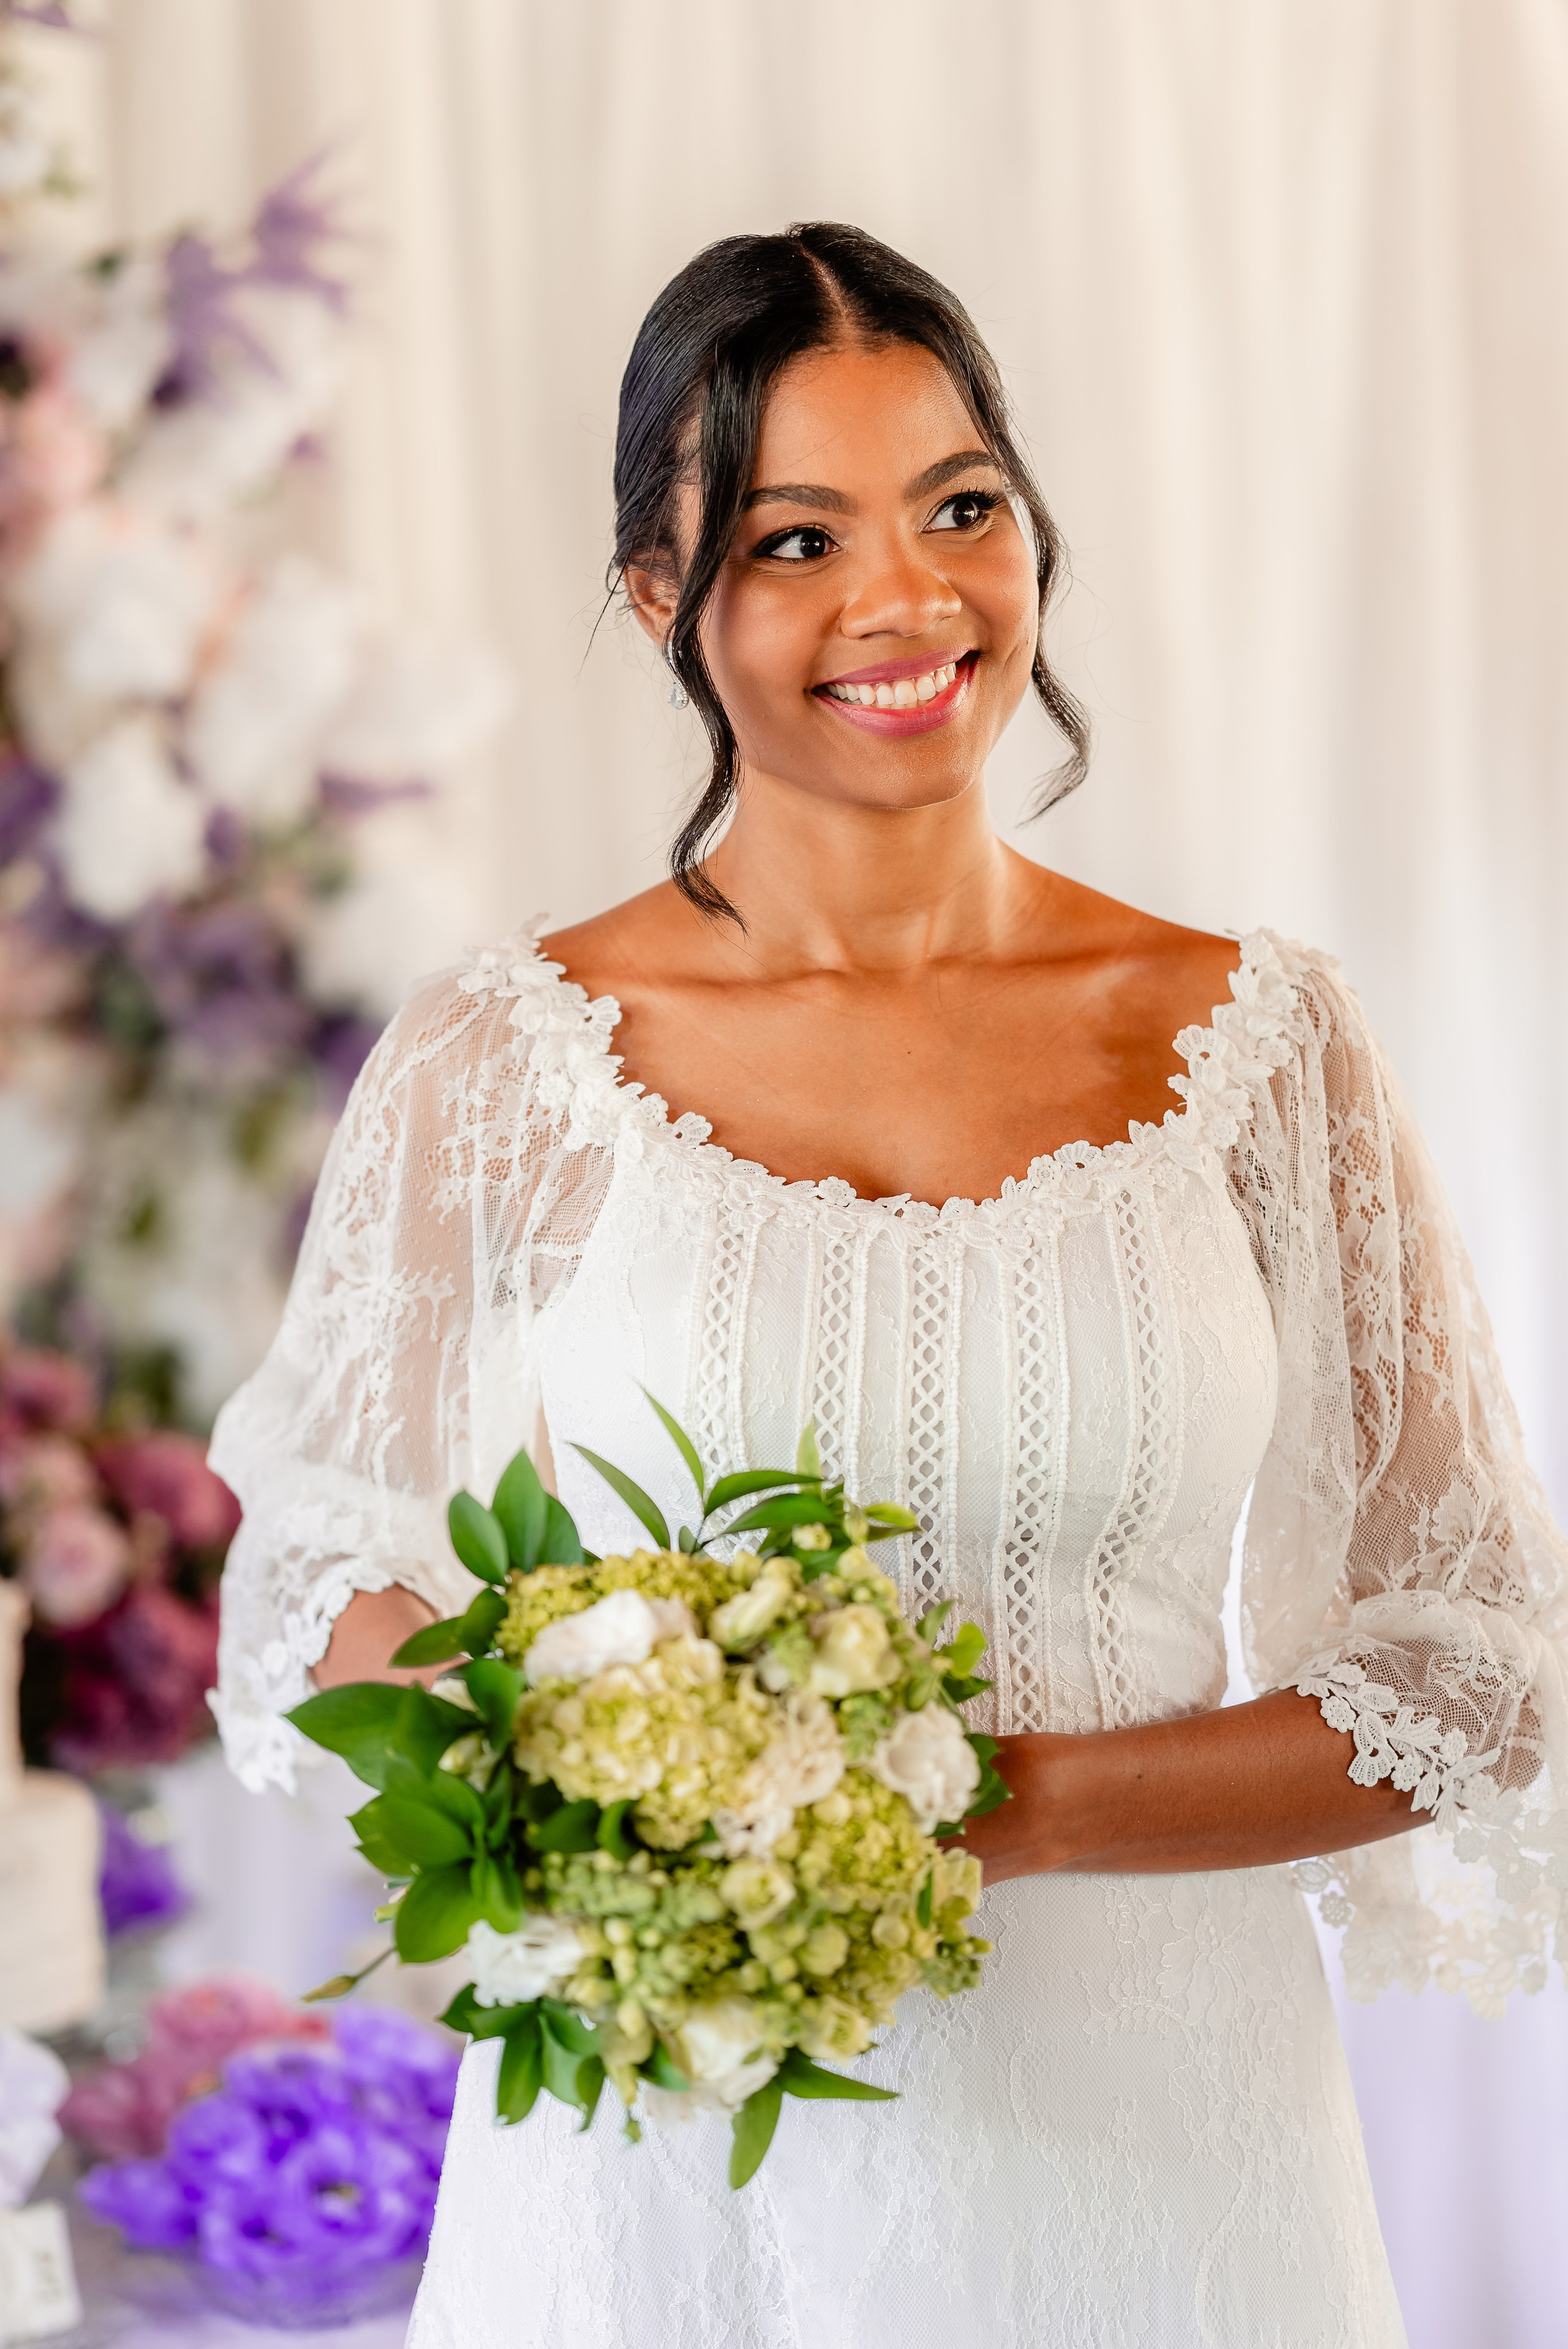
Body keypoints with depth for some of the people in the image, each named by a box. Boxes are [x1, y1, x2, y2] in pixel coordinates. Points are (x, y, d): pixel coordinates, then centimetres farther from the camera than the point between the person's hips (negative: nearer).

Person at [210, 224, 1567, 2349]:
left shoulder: (1262, 1045, -2)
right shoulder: (494, 1072, -4)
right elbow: (319, 1595, 6)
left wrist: (1016, 1808, -15)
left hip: (1146, 2148, 1)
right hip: (657, 2172, 0)